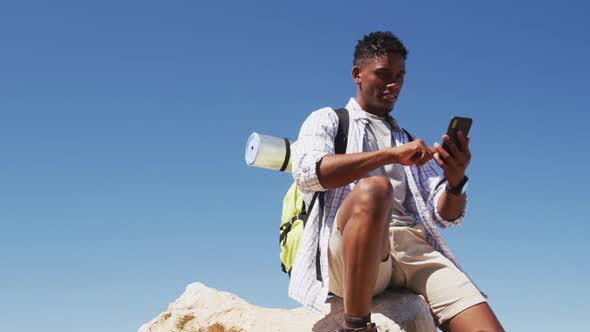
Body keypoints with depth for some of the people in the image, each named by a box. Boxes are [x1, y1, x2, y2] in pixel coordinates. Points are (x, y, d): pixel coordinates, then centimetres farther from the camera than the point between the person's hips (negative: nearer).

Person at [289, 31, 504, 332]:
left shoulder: (408, 142, 29)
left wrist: (456, 181, -6)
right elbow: (307, 172, -5)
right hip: (345, 253, -2)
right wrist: (390, 154, -15)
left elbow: (446, 215, 18)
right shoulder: (326, 120, 18)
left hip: (413, 247, 3)